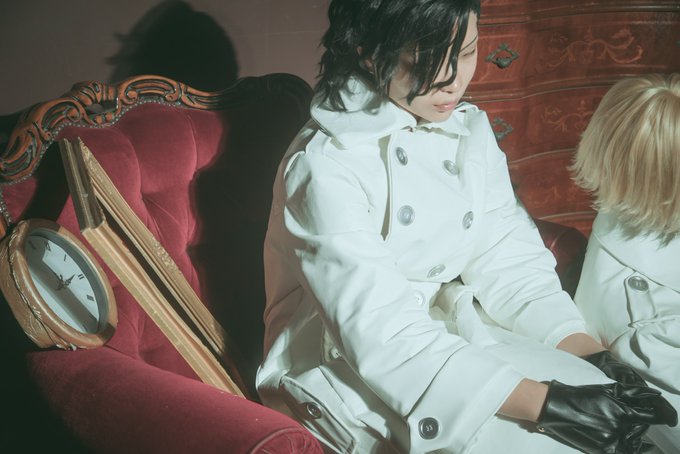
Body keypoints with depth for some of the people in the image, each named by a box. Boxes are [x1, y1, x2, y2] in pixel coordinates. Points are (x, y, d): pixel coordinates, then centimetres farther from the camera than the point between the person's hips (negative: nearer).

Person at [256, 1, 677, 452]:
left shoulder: (469, 129, 1)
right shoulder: (325, 167, -21)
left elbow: (509, 261, -1)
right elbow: (380, 335, -27)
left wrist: (594, 356, -18)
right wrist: (544, 404, -33)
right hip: (346, 371, -6)